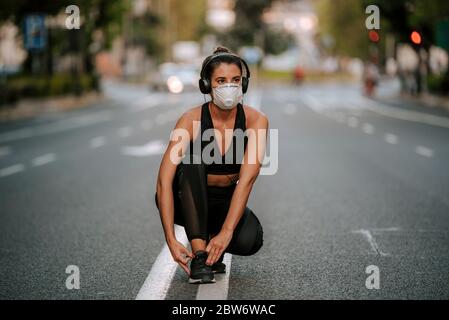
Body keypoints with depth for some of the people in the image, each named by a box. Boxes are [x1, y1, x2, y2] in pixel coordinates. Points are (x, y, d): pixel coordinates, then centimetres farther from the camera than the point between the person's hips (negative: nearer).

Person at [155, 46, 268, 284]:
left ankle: (212, 246, 4)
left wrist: (226, 232, -40)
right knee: (191, 159, -35)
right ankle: (199, 253, -31)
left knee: (250, 240, -31)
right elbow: (164, 181, -31)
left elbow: (247, 180, -29)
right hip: (186, 200, -1)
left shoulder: (255, 120, -18)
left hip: (226, 201, 1)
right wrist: (171, 240, -41)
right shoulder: (192, 120, -24)